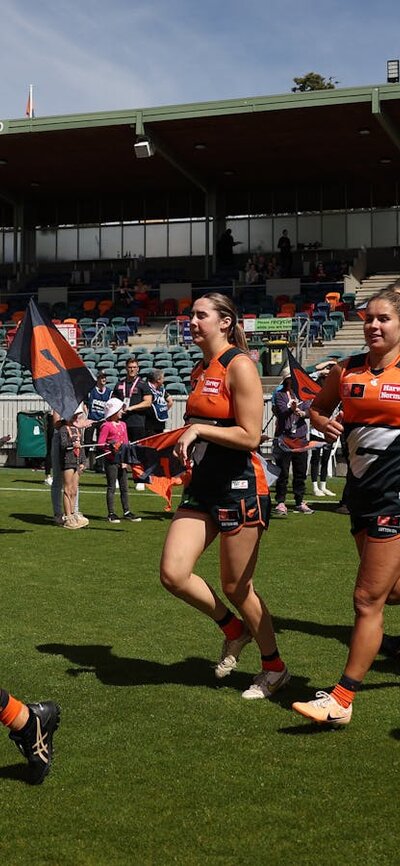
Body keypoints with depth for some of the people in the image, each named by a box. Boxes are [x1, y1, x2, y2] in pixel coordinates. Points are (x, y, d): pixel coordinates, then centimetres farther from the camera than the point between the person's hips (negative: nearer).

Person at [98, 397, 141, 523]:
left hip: (122, 461, 6)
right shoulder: (106, 426, -8)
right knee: (111, 488, 0)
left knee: (124, 488, 9)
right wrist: (111, 447, -24)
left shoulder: (123, 424, 13)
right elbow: (100, 443, -10)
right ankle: (111, 514, 6)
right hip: (111, 461, -6)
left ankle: (126, 512, 16)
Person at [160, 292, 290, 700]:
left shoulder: (239, 366, -13)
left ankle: (274, 667, 24)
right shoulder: (200, 369, 13)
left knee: (236, 587, 3)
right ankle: (233, 629, 23)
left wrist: (198, 430, -18)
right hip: (203, 486, 8)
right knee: (173, 575, -3)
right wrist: (187, 441, 10)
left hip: (239, 486, -8)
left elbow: (250, 436, -18)